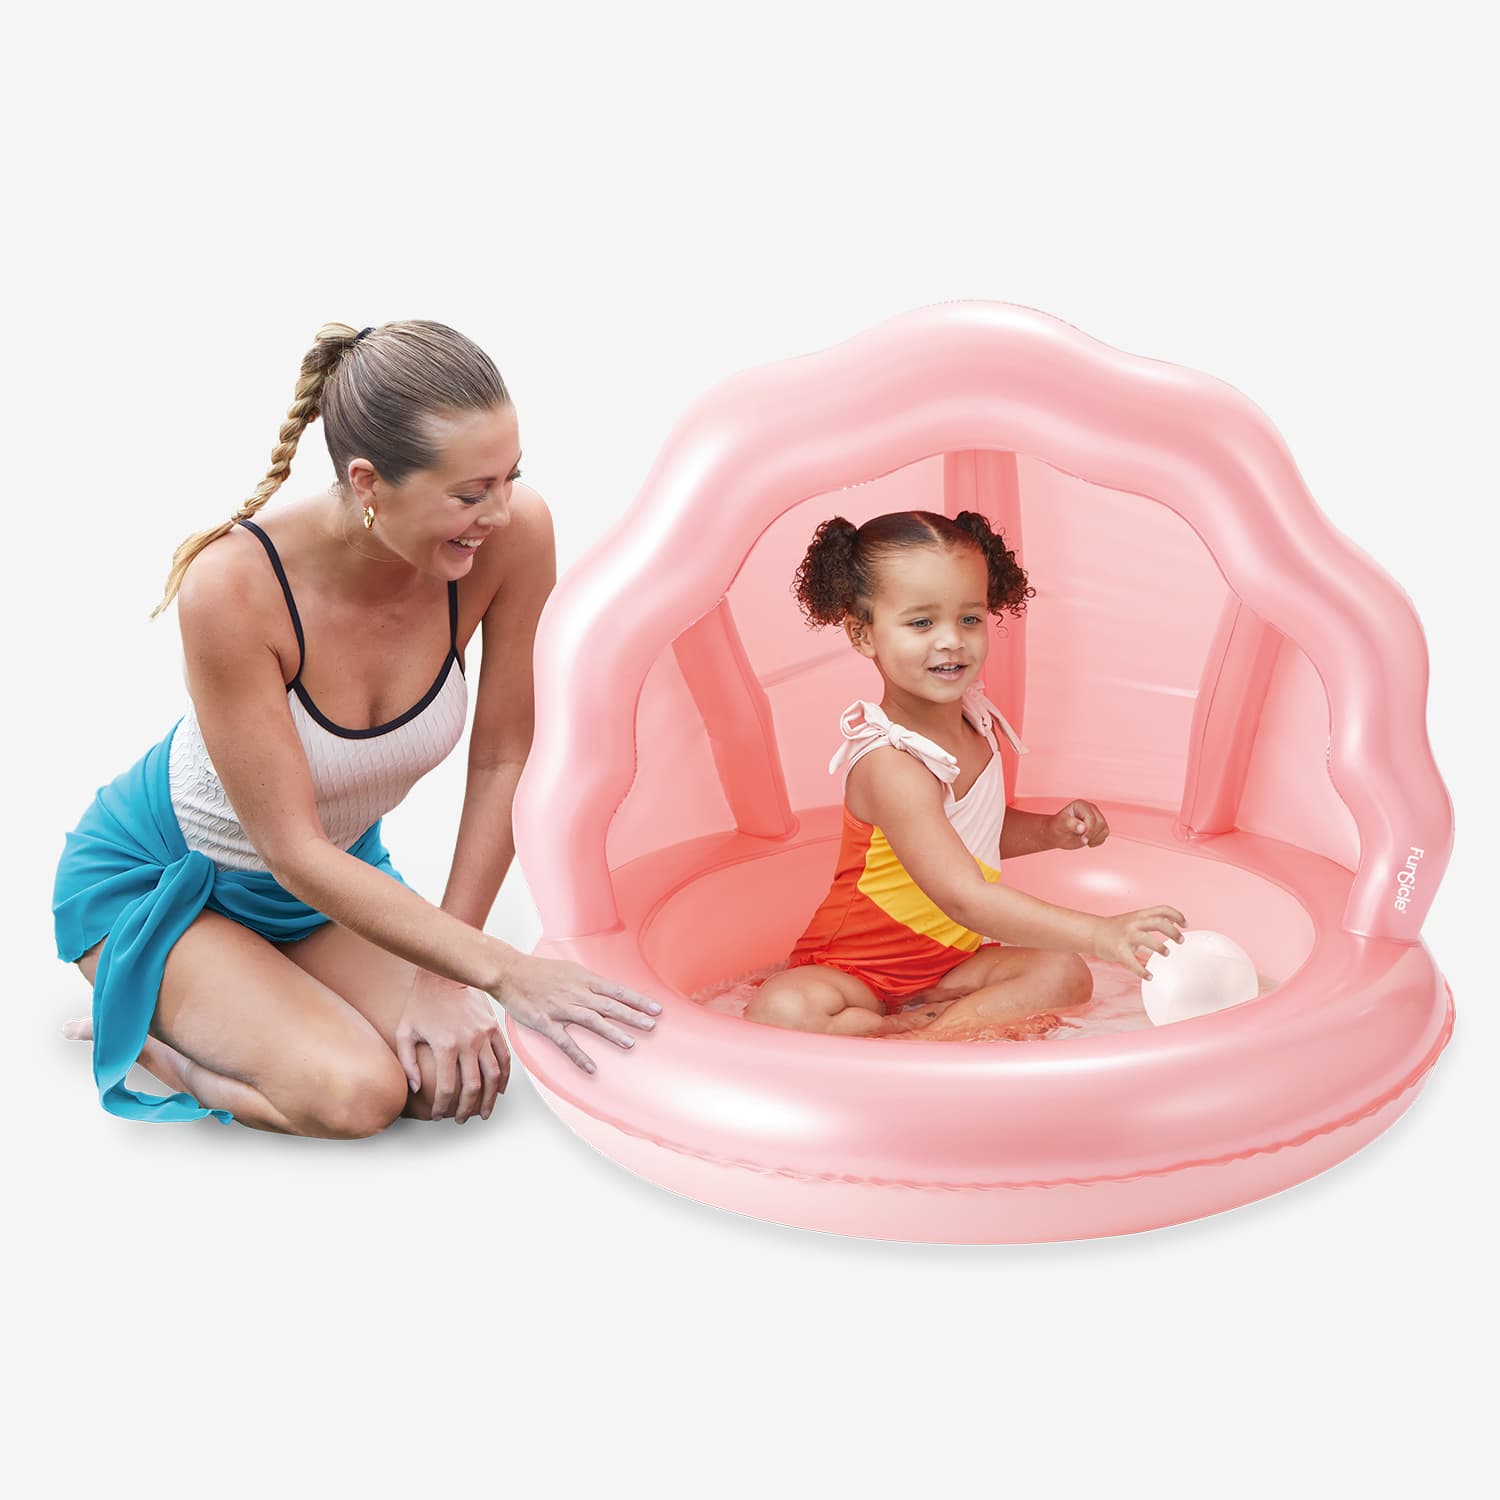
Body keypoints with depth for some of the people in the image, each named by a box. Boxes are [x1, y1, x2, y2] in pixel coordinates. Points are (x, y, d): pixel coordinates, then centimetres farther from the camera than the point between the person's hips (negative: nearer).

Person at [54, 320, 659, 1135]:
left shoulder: (514, 533, -25)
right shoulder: (233, 588, -35)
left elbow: (503, 763, -13)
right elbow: (297, 856, -28)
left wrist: (444, 978, -13)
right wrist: (502, 970, -31)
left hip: (343, 867, 5)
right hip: (151, 876, -5)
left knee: (465, 1076, -15)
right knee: (355, 1092, -25)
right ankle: (132, 1031, 5)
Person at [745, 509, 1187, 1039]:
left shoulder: (978, 721, -1)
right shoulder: (890, 765, -29)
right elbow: (964, 896, -36)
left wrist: (1051, 831, 0)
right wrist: (1098, 934, -40)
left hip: (953, 957, 7)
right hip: (851, 969, -7)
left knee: (1064, 977, -14)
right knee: (783, 1010, -35)